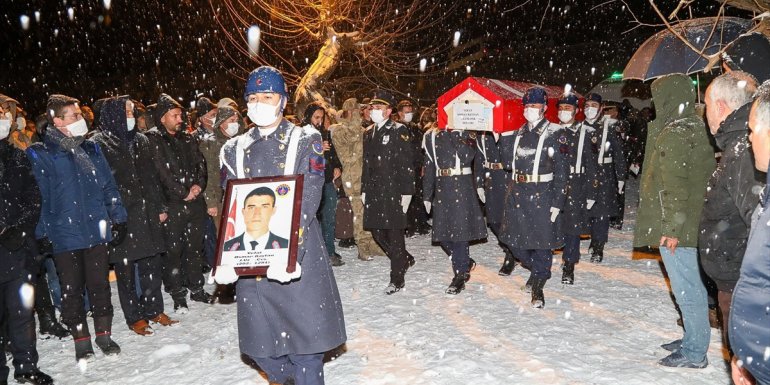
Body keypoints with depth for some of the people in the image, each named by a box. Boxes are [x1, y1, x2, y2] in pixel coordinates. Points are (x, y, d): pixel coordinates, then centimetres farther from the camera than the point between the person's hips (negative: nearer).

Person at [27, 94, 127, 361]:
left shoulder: (91, 148, 8)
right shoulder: (41, 154, -5)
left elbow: (108, 186, 11)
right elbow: (39, 197, -4)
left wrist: (118, 219, 8)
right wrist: (42, 234, -4)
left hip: (96, 230, 3)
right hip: (65, 234, -3)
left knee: (100, 284, 10)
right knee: (72, 289, 8)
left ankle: (104, 334, 24)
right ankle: (81, 339, 22)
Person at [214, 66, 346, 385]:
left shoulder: (305, 141, 1)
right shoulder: (235, 150, 11)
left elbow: (307, 202, -10)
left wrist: (290, 254, -22)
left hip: (298, 259, -3)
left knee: (305, 343, 2)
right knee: (260, 347, 9)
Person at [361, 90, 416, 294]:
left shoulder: (399, 131, -6)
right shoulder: (369, 133, 14)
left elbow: (407, 164, -10)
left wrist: (406, 192, -14)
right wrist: (364, 190, 15)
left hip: (393, 190, -7)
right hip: (374, 191, 7)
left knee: (394, 234, -1)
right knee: (377, 232, 10)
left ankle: (397, 279, 10)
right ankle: (405, 260, 33)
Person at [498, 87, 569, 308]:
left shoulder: (554, 134, -6)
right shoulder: (518, 134, 11)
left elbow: (562, 171, -9)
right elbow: (508, 163, 7)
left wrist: (557, 203, -13)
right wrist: (503, 139, -2)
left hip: (542, 196, -5)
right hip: (518, 194, 6)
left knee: (542, 241, 1)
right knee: (516, 241, 11)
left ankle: (538, 286, 17)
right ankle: (538, 270, 37)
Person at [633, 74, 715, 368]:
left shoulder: (674, 134, -15)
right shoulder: (698, 128, 13)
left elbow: (675, 186, -21)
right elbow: (706, 177, 19)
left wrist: (672, 227, -20)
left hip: (677, 227, -10)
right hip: (696, 224, 10)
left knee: (686, 289, -2)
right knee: (693, 286, 17)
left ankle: (695, 353, 7)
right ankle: (694, 341, 29)